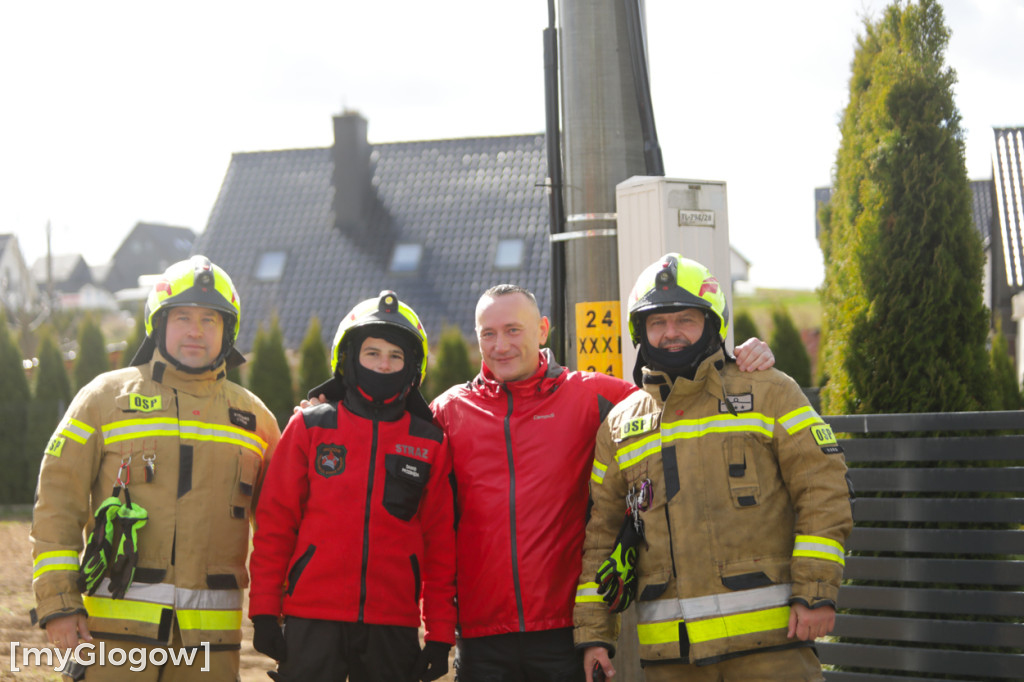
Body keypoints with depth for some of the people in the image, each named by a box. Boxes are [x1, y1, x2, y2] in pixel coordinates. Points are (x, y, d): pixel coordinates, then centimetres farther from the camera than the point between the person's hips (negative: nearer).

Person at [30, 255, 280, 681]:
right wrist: (58, 605, -6)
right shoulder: (106, 397, 5)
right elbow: (57, 503, 1)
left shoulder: (253, 417, 14)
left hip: (211, 630, 3)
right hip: (118, 624, -3)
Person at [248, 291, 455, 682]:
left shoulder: (430, 444, 8)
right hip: (312, 622, -1)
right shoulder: (310, 427, 5)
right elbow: (274, 522, 4)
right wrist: (264, 611, -2)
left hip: (394, 628, 1)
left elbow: (441, 543, 8)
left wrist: (441, 633, 3)